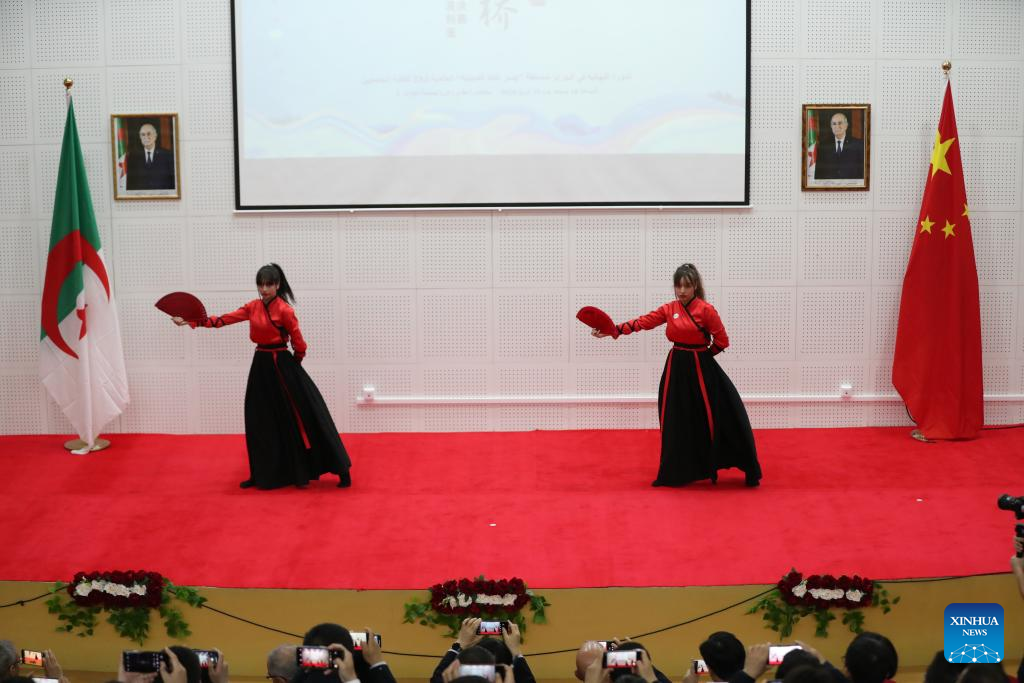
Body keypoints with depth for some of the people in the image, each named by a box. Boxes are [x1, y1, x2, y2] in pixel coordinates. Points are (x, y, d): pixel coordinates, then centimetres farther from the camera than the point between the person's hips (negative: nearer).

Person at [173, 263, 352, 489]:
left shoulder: (284, 310, -14)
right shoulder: (253, 307, 6)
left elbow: (299, 344, -9)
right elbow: (224, 319, 9)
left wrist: (291, 366, 5)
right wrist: (191, 321, 4)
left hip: (282, 367, -7)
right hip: (261, 366, 7)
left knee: (301, 419, -7)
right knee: (260, 422, 11)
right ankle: (261, 475, 24)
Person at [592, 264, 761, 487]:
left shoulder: (706, 310, -11)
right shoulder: (669, 309, 5)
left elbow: (722, 341, -7)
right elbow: (643, 322, 0)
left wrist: (700, 355, 1)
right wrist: (613, 330, -9)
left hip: (700, 370, -5)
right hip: (676, 369, 5)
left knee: (710, 420, -4)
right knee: (675, 422, 9)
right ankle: (675, 472, 22)